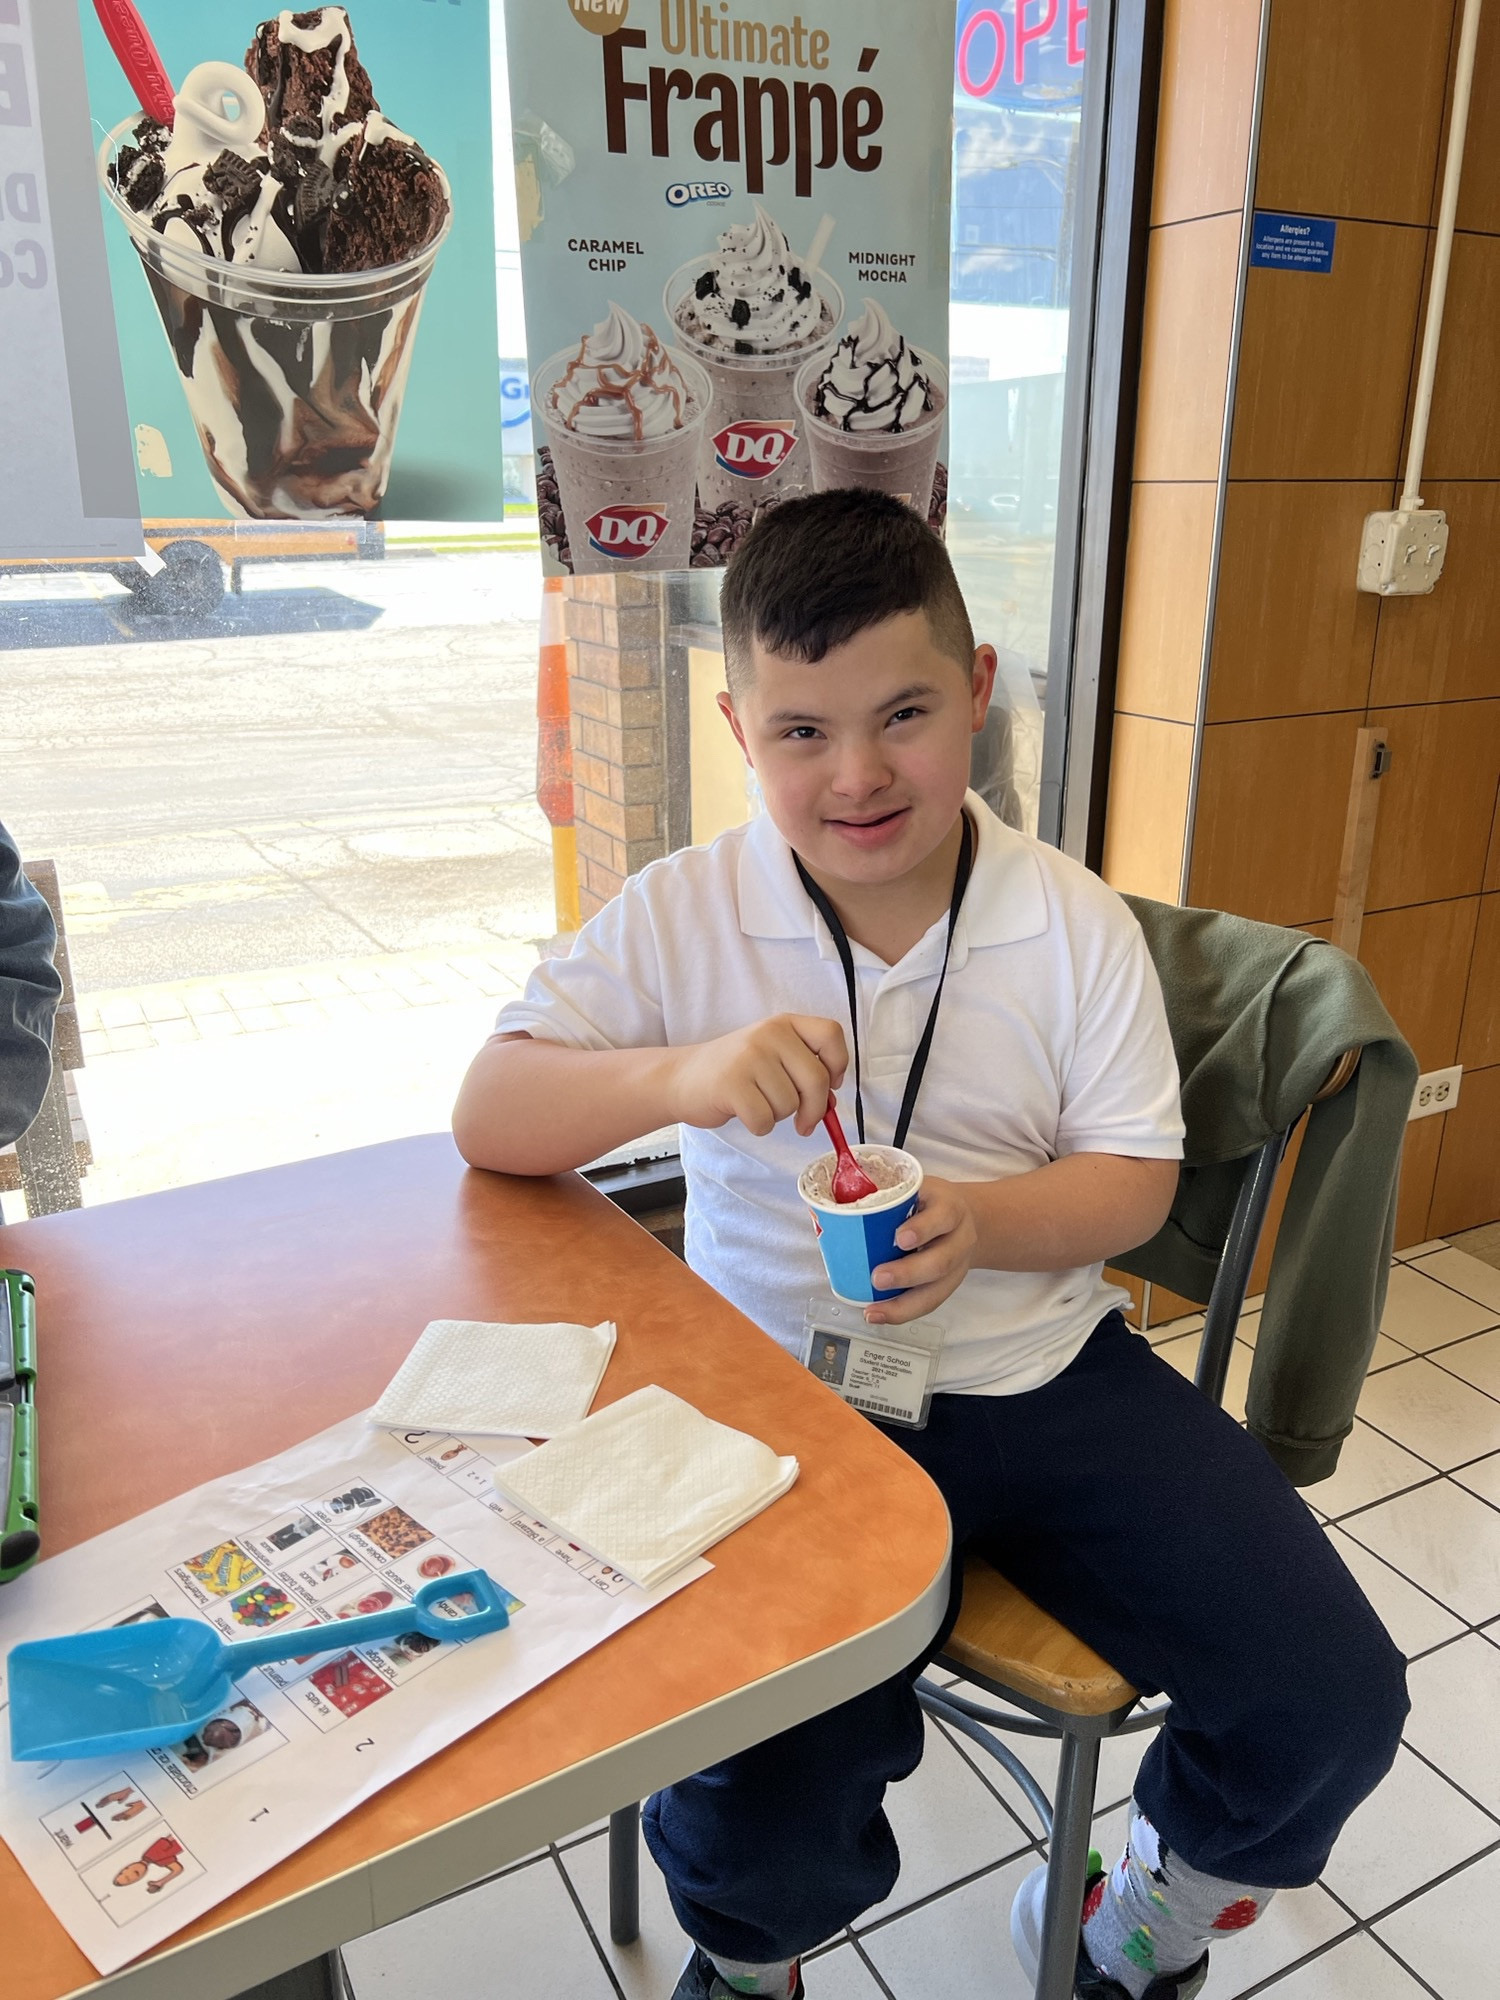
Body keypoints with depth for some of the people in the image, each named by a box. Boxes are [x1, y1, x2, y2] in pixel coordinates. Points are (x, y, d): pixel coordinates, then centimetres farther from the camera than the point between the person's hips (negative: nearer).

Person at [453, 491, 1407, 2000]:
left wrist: (981, 1220, -21)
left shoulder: (1075, 923, -2)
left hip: (1046, 1372, 3)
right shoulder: (681, 917, -5)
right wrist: (683, 1076, -29)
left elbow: (1133, 1180, 1)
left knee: (1333, 1702, -4)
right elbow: (487, 1120, -9)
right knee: (748, 1834, -19)